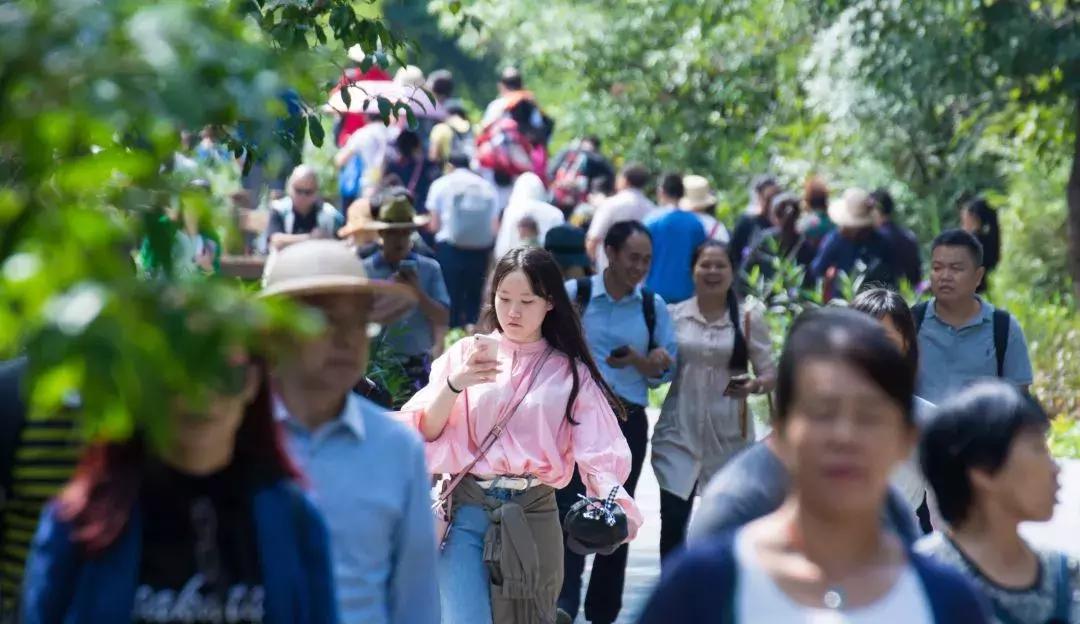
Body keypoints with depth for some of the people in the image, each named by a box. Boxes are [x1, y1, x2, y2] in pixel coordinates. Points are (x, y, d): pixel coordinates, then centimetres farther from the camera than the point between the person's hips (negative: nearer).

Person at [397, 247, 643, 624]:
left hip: (533, 516, 2)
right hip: (465, 509, -2)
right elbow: (424, 433, -2)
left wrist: (612, 506, -24)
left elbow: (599, 451, -4)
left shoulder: (570, 371, 7)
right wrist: (455, 383, -19)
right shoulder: (465, 353, 5)